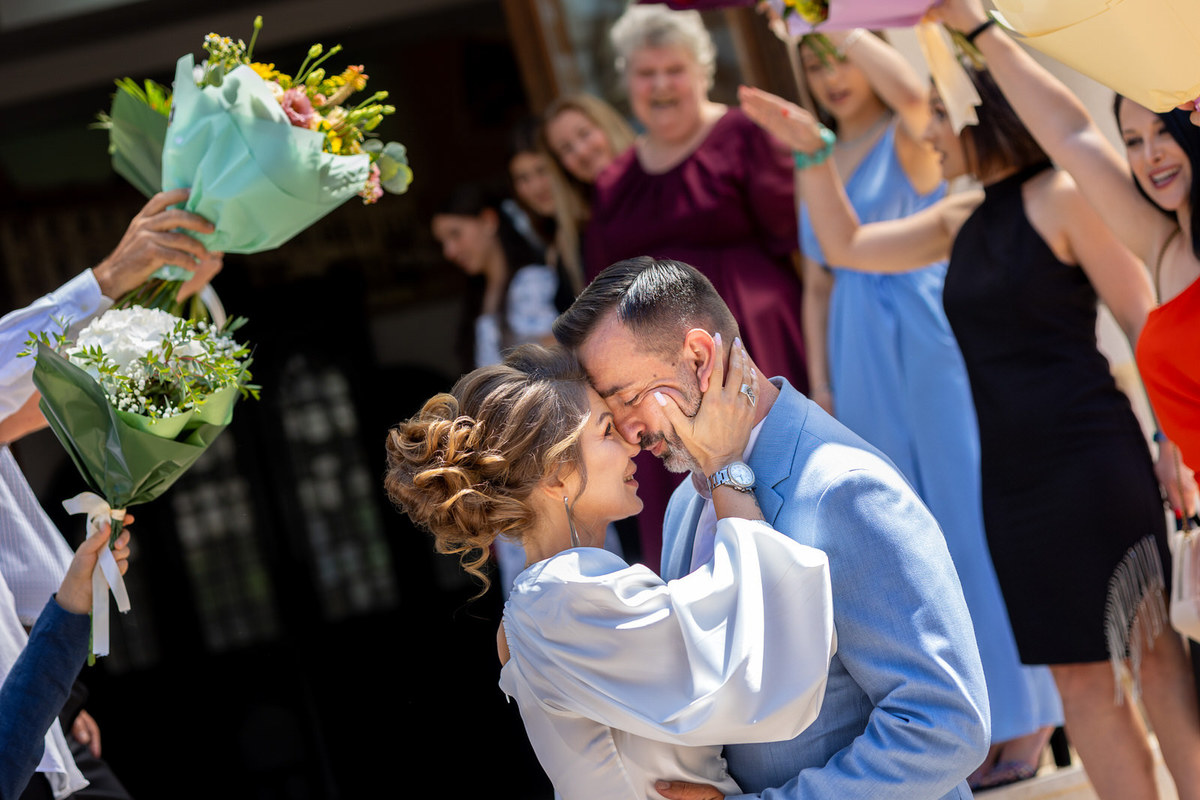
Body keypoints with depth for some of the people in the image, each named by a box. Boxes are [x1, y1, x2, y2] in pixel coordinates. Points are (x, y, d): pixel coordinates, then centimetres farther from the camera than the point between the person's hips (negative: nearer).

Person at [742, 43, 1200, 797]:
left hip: (1090, 457, -7)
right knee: (1081, 676, 7)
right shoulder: (964, 219, 14)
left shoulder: (1063, 198, -6)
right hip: (1011, 473, 7)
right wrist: (813, 152, 12)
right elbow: (847, 245, 22)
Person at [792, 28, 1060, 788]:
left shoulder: (908, 137, -3)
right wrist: (821, 383, 10)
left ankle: (1017, 722, 3)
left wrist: (839, 24, -17)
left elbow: (910, 88, -28)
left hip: (929, 345, -6)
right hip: (863, 363, 6)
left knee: (966, 521, -4)